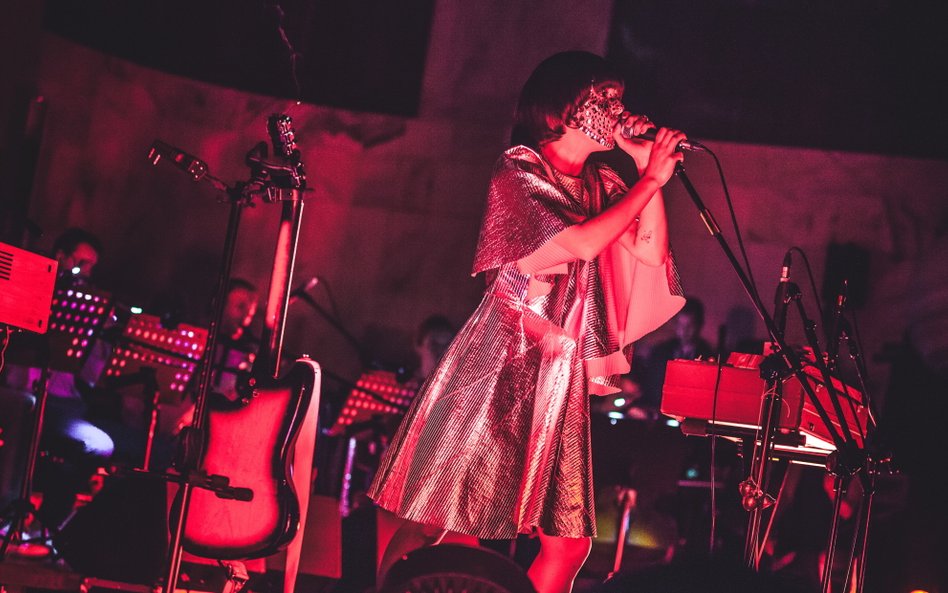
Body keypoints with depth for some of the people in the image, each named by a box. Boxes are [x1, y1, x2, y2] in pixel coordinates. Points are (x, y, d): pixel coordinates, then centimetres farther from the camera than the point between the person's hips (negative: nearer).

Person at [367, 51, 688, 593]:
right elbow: (582, 242, -18)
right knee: (434, 518, -5)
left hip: (561, 372, 6)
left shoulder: (602, 185, 14)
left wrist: (649, 167, 0)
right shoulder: (519, 171, -6)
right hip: (500, 363, -6)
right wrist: (651, 178, -11)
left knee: (569, 540, 1)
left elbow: (651, 252, 4)